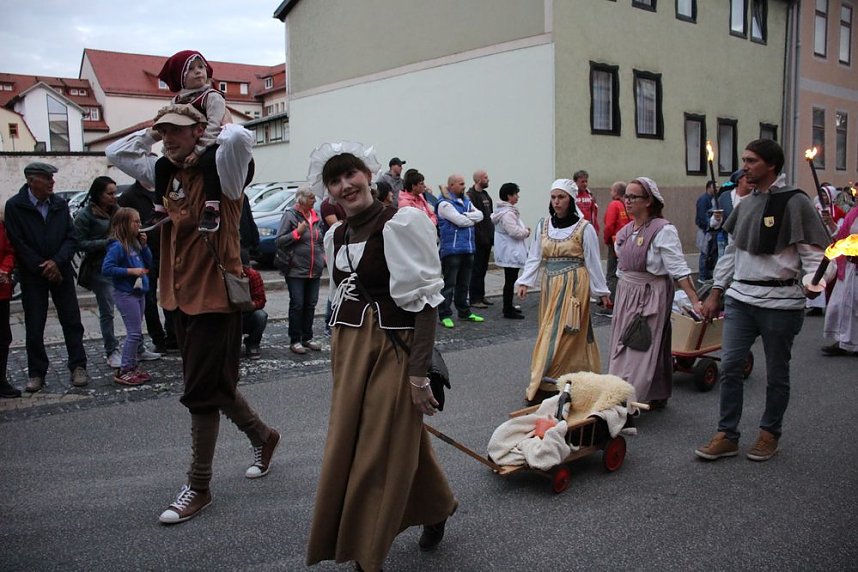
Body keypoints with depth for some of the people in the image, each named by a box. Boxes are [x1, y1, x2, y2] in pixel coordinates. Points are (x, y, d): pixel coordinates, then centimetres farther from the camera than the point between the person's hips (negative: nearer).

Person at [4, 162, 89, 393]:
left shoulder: (60, 205, 4)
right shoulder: (14, 206, -5)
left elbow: (71, 237, 2)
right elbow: (18, 243, -7)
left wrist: (56, 262, -12)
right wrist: (42, 268, -10)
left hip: (60, 271, 2)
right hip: (32, 276, -2)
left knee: (72, 321, 2)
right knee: (34, 327, 3)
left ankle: (78, 367, 10)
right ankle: (36, 373, 13)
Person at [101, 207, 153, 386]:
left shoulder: (134, 243, 8)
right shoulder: (117, 246, -15)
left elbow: (148, 262, 13)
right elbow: (106, 268, -21)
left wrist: (144, 245, 0)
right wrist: (131, 271, -22)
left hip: (138, 292, 9)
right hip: (126, 294, -9)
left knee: (135, 333, 14)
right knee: (135, 333, -7)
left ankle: (132, 367, 24)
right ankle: (123, 371, 0)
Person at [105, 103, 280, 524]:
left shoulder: (219, 172, -12)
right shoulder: (166, 173, 10)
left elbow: (239, 137, -32)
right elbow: (116, 153, 19)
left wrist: (220, 127, -10)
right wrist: (152, 132, 11)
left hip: (216, 299, -8)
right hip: (182, 297, 8)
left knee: (201, 394, -2)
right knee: (214, 387, 18)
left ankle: (198, 488, 12)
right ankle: (263, 437, 41)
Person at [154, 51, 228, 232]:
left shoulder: (212, 96, -9)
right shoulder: (178, 101, 13)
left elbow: (213, 126, -19)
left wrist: (198, 151, -23)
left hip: (209, 145, -8)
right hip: (185, 148, 8)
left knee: (208, 161, -37)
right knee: (162, 164, 3)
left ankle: (212, 210, -41)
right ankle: (160, 210, 13)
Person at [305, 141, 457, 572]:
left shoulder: (399, 225, -13)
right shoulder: (335, 236, 9)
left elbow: (424, 301, -16)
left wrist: (419, 372, -20)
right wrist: (340, 357, 17)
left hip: (392, 350, -8)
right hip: (348, 351, 8)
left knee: (379, 452, 0)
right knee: (346, 449, 15)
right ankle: (435, 507, 37)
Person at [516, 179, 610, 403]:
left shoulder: (584, 228, -6)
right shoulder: (543, 225, 5)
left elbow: (593, 262, -2)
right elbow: (534, 257, 6)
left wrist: (601, 291, 1)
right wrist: (524, 281, -5)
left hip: (574, 286, -5)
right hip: (550, 285, 5)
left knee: (562, 336, -7)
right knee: (549, 332, 9)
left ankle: (542, 386, -6)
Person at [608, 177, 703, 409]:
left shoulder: (663, 230, -13)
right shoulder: (625, 231, 9)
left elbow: (679, 270, -17)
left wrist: (695, 301, -22)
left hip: (652, 295, -8)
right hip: (626, 294, 8)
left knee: (644, 349, -5)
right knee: (623, 346, 11)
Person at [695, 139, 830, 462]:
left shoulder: (794, 202, -9)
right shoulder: (745, 204, 12)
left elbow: (812, 250, -9)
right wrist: (715, 294, 16)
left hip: (780, 302, -5)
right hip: (740, 299, 6)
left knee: (776, 373, 9)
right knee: (729, 366, 2)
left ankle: (770, 434, 26)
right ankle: (727, 436, 12)